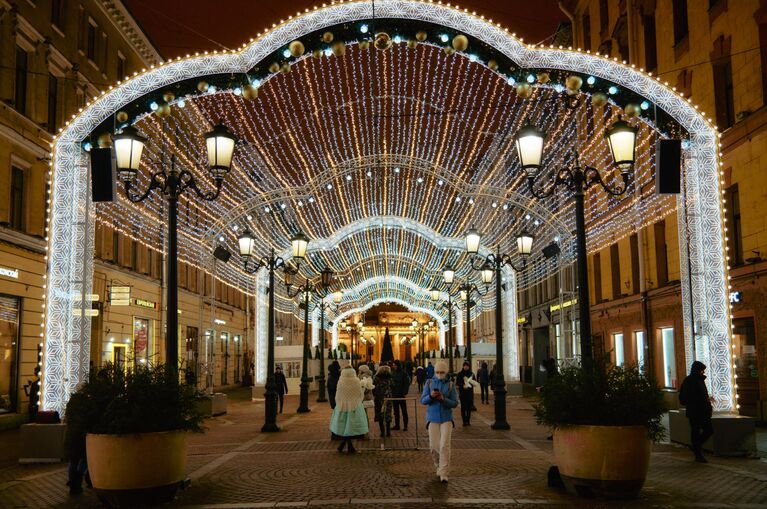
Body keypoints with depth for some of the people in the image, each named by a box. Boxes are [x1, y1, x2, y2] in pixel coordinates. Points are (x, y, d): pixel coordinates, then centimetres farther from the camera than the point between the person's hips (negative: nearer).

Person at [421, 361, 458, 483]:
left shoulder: (450, 385, 3)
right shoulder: (429, 383, 4)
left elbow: (455, 403, -2)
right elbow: (423, 400, -1)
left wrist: (443, 399, -19)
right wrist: (431, 396, -21)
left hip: (446, 418, -1)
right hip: (433, 418, 1)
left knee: (445, 445, -10)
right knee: (434, 446, 4)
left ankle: (443, 473, -8)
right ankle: (439, 466, 29)